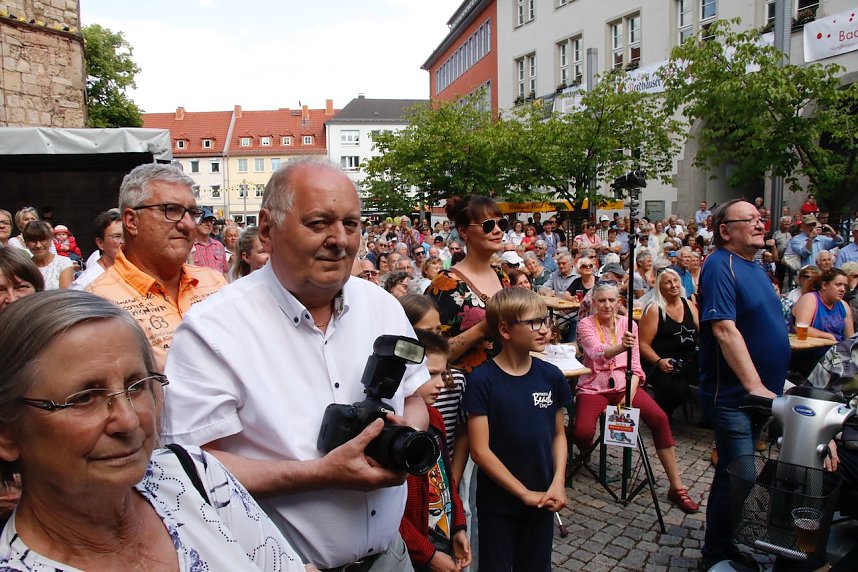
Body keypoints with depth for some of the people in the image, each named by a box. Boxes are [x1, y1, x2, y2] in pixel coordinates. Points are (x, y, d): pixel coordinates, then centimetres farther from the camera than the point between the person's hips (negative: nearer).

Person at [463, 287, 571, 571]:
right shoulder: (483, 379, -16)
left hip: (542, 499, 4)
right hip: (498, 502, -4)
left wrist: (558, 482, -8)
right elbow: (480, 450, -17)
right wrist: (525, 494, -15)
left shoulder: (551, 375, -3)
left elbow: (558, 434, 6)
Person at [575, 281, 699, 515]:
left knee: (660, 418, -22)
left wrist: (629, 394, -16)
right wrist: (620, 347, -48)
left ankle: (676, 487, -11)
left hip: (623, 384, 3)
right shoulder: (585, 324, -6)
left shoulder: (629, 324, 4)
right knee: (582, 432, -27)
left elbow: (635, 366, 1)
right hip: (594, 387, -2)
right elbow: (597, 352, -27)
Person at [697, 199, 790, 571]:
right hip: (733, 394, -9)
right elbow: (724, 331, -25)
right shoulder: (720, 266, -15)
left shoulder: (753, 267, 13)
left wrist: (772, 382, 19)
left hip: (760, 391, 9)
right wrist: (755, 386, -28)